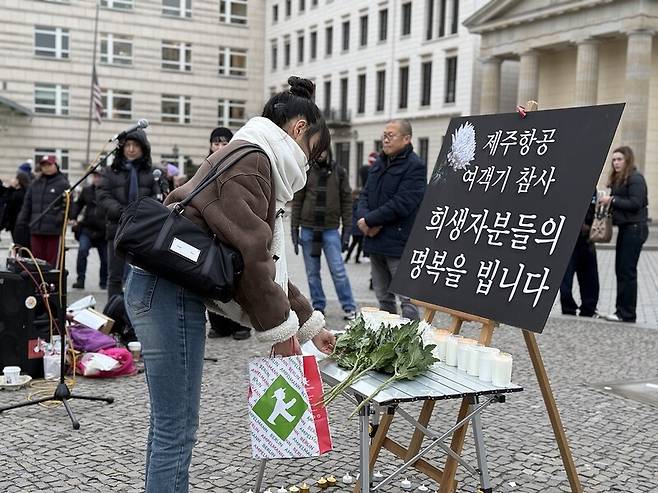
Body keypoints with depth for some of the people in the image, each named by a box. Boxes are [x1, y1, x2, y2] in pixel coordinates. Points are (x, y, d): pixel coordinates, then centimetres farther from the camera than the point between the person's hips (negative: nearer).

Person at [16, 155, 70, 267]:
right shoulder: (35, 184, 14)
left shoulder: (63, 184, -2)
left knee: (52, 261, -1)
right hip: (36, 230, 5)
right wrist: (21, 223, 13)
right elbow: (26, 205, 17)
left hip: (54, 231, -5)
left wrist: (61, 217, -20)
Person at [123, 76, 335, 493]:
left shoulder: (256, 163, 23)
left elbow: (268, 259, 23)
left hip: (167, 290, 11)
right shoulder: (250, 160, -10)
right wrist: (280, 326, -8)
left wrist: (309, 322, 21)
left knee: (170, 424, 18)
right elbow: (249, 254, -18)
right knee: (177, 429, -3)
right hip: (171, 292, -11)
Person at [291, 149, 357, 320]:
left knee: (338, 271, -5)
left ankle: (349, 307, 3)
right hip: (308, 229, 2)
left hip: (331, 230, -2)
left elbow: (346, 202, 4)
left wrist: (347, 230, -2)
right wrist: (294, 229, -1)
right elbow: (297, 202, 5)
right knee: (312, 272, 6)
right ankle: (318, 306, 16)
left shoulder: (339, 172, 4)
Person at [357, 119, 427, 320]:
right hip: (375, 241, 8)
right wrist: (364, 217, -7)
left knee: (407, 299, -6)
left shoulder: (415, 166, -10)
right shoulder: (378, 164, 16)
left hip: (399, 243, -8)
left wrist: (369, 220, -13)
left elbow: (401, 204, -19)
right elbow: (365, 194, 14)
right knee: (383, 298, 17)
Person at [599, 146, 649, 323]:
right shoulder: (618, 179, 15)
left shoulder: (635, 178, -11)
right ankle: (622, 310, 17)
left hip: (634, 229, -9)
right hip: (625, 228, 9)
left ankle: (627, 314, -1)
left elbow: (635, 204, -20)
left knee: (627, 271, -7)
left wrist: (613, 200, -17)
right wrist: (609, 203, 0)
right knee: (620, 270, 10)